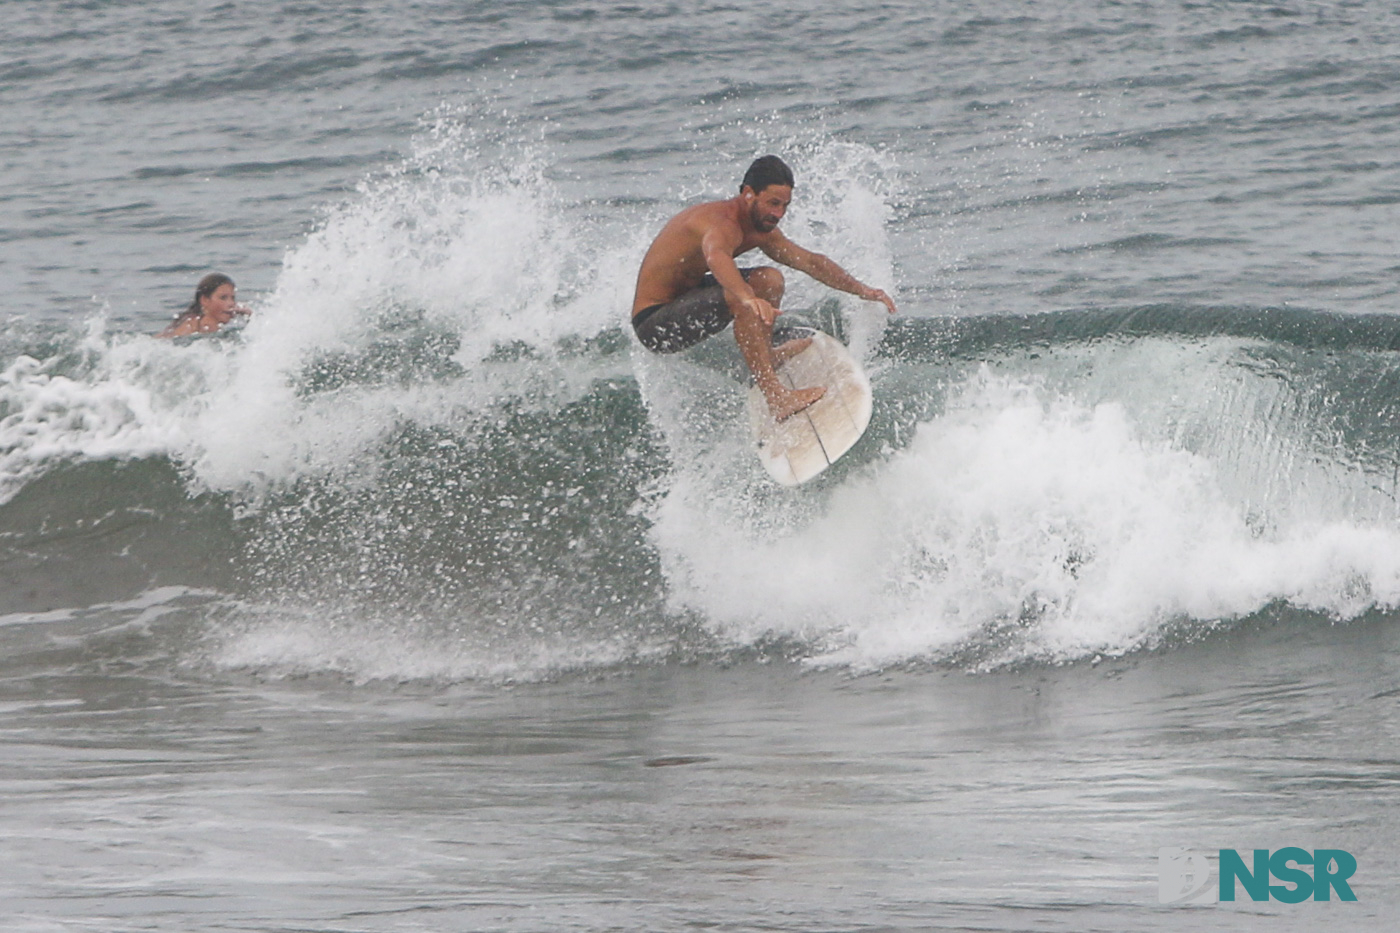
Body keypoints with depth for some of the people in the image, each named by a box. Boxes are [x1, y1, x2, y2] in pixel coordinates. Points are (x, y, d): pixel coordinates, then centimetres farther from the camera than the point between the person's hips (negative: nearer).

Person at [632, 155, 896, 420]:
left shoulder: (760, 229, 4)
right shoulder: (723, 224, -27)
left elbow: (810, 261, 15)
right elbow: (716, 257, -51)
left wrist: (862, 290, 10)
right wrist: (748, 299, -68)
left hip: (683, 302, 10)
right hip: (654, 323, -10)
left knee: (770, 280, 8)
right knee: (739, 297, -32)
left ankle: (764, 356, 22)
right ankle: (776, 396, -33)